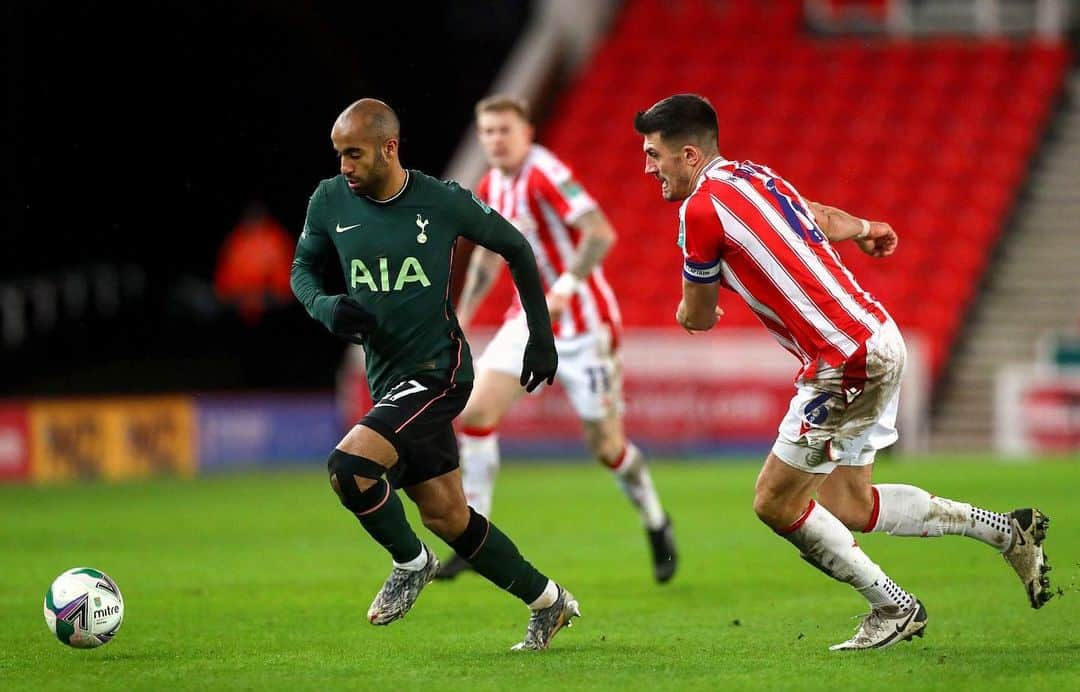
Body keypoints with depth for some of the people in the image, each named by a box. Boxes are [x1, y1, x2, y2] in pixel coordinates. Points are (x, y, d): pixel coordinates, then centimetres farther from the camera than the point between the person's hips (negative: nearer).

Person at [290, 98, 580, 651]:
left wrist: (541, 335, 4)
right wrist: (325, 308, -8)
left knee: (348, 465, -25)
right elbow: (302, 268, 14)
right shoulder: (330, 201, -1)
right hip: (387, 377, 6)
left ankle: (410, 563, 1)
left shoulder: (442, 202, -11)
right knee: (447, 518, 10)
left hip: (438, 371, -6)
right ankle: (548, 602, 27)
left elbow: (516, 248, 4)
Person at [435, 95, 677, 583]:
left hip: (584, 326, -7)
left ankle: (656, 524, 27)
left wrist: (564, 289, -36)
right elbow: (487, 253, 22)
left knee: (605, 443, 0)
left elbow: (600, 233, -29)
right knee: (475, 412, -8)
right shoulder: (491, 188, 5)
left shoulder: (545, 175, -19)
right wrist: (462, 316, 17)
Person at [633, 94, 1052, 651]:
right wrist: (864, 229, 56)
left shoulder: (701, 208, -14)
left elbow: (696, 318, -3)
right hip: (876, 339, 9)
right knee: (847, 506, 15)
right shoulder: (753, 176, 12)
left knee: (776, 503, 1)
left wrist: (689, 312, 22)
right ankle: (1008, 531, 19)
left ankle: (894, 608, 8)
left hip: (846, 363, -9)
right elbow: (822, 218, 33)